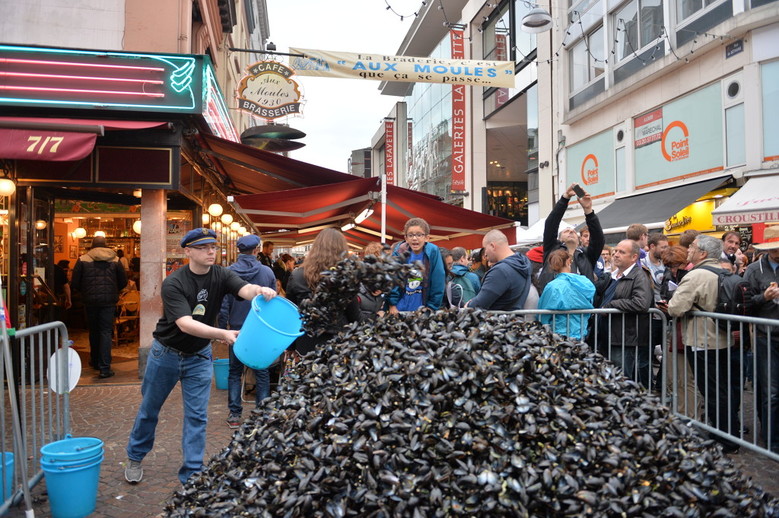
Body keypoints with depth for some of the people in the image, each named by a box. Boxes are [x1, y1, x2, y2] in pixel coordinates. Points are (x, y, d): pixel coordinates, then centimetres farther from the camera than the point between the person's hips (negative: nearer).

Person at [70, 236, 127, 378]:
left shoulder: (83, 260, 0)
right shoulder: (115, 260, 2)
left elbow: (74, 283, -2)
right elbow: (123, 281, 4)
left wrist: (85, 290, 17)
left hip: (90, 300, 1)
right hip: (109, 301, -1)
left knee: (94, 331, 18)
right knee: (106, 332, 0)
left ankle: (95, 361, 32)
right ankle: (104, 368, -7)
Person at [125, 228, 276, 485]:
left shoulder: (221, 275, -14)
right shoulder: (173, 283, -23)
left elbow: (245, 289, -34)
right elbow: (185, 324, -35)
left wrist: (261, 291, -59)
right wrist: (223, 334, -50)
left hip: (199, 356, 2)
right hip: (167, 353, -2)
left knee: (197, 416, 1)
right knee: (149, 409, 17)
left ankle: (192, 475, 12)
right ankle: (135, 458, 41)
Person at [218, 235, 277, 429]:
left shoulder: (228, 272, -7)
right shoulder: (267, 272, -4)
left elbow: (223, 305, -6)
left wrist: (222, 329, 4)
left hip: (237, 329, 0)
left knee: (234, 372, 12)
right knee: (262, 372, 9)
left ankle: (234, 415, 13)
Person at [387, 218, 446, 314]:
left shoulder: (433, 251, -12)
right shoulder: (399, 251, -9)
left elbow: (438, 281, -8)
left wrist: (432, 307, -6)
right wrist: (392, 304, -6)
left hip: (423, 308, -1)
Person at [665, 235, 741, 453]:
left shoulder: (696, 275, -19)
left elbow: (676, 309, -23)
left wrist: (669, 306, -2)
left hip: (703, 343, -8)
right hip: (724, 340, 8)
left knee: (714, 394, 1)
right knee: (727, 391, 17)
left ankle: (725, 442, 9)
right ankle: (732, 435, 28)